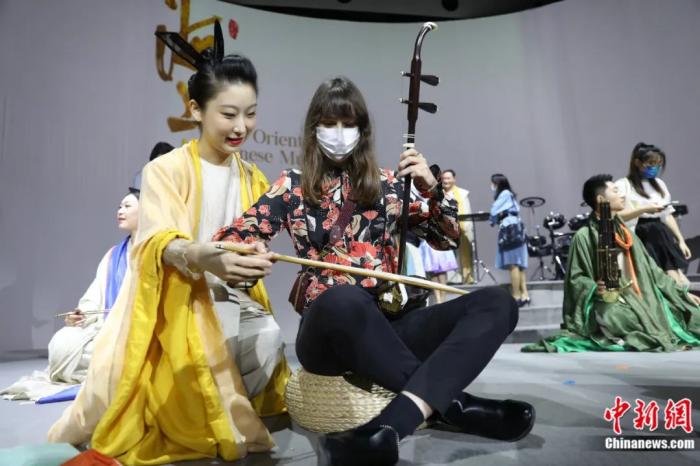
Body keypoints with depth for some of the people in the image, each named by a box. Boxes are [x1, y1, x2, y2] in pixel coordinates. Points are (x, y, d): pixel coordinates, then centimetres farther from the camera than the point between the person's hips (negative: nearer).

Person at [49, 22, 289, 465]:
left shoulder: (253, 178, 7)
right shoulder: (166, 170, -8)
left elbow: (256, 246, 3)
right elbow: (160, 244, -21)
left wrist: (251, 264, -21)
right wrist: (207, 259, -42)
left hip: (229, 300, 4)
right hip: (176, 302, -3)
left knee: (268, 336, -23)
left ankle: (221, 413, 2)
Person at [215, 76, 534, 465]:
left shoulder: (388, 184, 13)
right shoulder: (293, 187, 9)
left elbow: (449, 238, 15)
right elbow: (231, 239, 4)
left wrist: (432, 188, -4)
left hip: (386, 328, 4)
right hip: (328, 331, -3)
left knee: (497, 303, -19)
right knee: (342, 298, -39)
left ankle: (392, 423, -38)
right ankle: (453, 404, -22)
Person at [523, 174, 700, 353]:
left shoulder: (625, 233, 19)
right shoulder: (584, 236, -5)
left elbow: (650, 268, 23)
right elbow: (576, 278, -6)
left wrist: (682, 293, 20)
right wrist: (594, 289, -26)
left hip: (639, 299, 8)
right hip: (608, 303, -7)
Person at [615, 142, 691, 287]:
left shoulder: (659, 184, 20)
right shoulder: (623, 185, 0)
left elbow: (668, 215, 17)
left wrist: (681, 240, 9)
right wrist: (643, 209, -16)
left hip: (659, 232, 5)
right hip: (636, 234, -5)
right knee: (657, 229, -33)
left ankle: (675, 273, -41)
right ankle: (675, 274, -37)